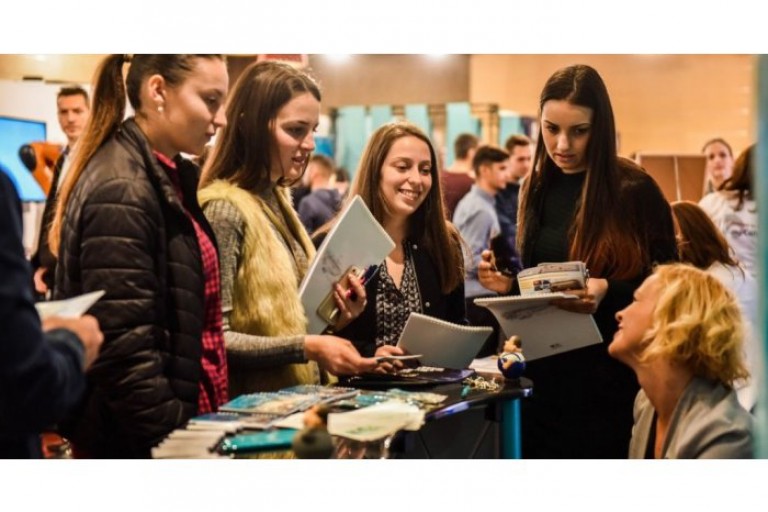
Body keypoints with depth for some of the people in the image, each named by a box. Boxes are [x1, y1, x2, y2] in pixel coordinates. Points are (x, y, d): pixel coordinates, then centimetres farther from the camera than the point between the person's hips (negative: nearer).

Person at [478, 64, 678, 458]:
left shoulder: (635, 191, -11)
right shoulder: (538, 188, 7)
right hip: (543, 371, 5)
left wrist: (608, 291, -25)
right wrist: (508, 283, -3)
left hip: (607, 374, -5)